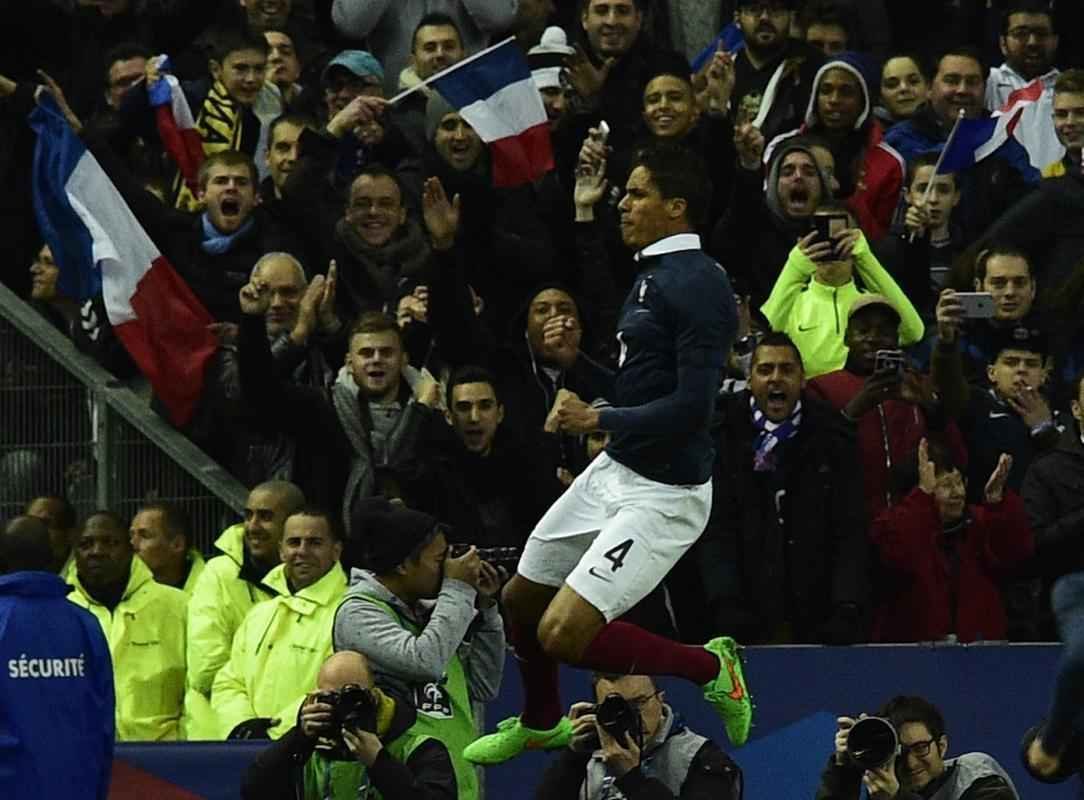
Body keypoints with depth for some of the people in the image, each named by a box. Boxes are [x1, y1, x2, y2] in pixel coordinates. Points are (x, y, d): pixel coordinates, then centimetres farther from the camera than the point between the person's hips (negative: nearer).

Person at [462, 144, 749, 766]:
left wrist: (600, 419, -18)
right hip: (615, 470, 10)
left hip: (664, 494, -10)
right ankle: (540, 724, 48)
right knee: (521, 599, 20)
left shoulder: (700, 286, -20)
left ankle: (711, 667, 3)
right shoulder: (651, 271, 9)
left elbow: (692, 405, -25)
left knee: (562, 635, -16)